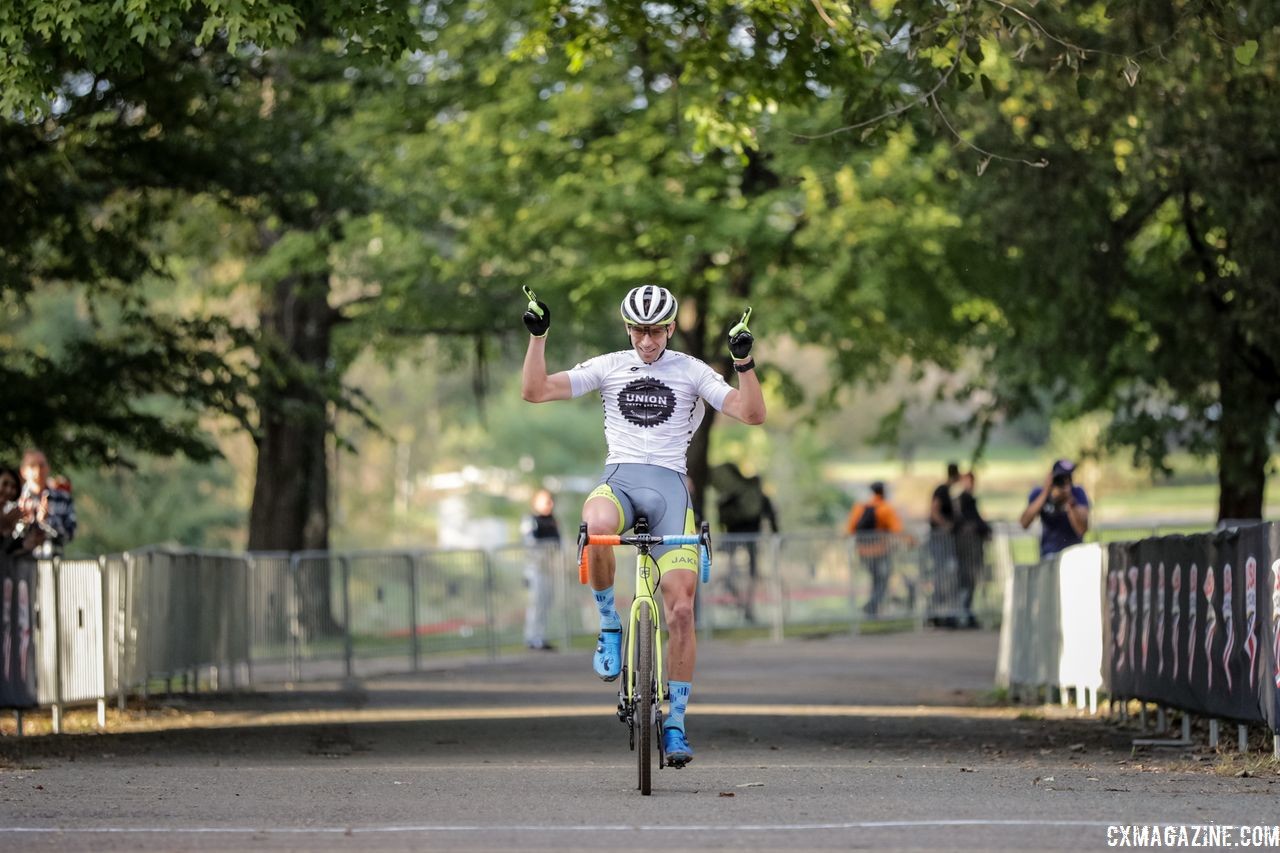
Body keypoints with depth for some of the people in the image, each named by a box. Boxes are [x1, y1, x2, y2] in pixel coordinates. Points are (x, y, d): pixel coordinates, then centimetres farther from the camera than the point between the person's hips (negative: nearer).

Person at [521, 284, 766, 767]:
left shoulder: (692, 372, 9)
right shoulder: (607, 367, 12)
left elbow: (752, 414, 1)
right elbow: (535, 391, 6)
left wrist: (744, 361, -12)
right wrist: (537, 336, -4)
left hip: (669, 485, 0)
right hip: (619, 478, 0)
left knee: (680, 608, -10)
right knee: (596, 527, -40)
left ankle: (675, 724, 1)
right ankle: (609, 624, -14)